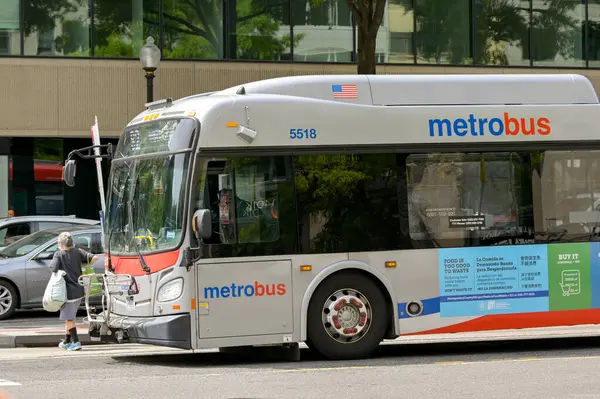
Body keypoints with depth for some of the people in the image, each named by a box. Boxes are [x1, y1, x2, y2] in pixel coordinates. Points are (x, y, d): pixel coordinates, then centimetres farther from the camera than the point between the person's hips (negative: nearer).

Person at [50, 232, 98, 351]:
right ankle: (67, 341, 26)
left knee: (69, 318, 2)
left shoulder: (59, 254, -8)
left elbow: (53, 269, -20)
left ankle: (75, 342, -6)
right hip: (79, 291, 6)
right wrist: (84, 265, 11)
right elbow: (94, 258, -4)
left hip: (69, 291, -6)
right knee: (69, 316, 19)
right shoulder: (78, 252, 3)